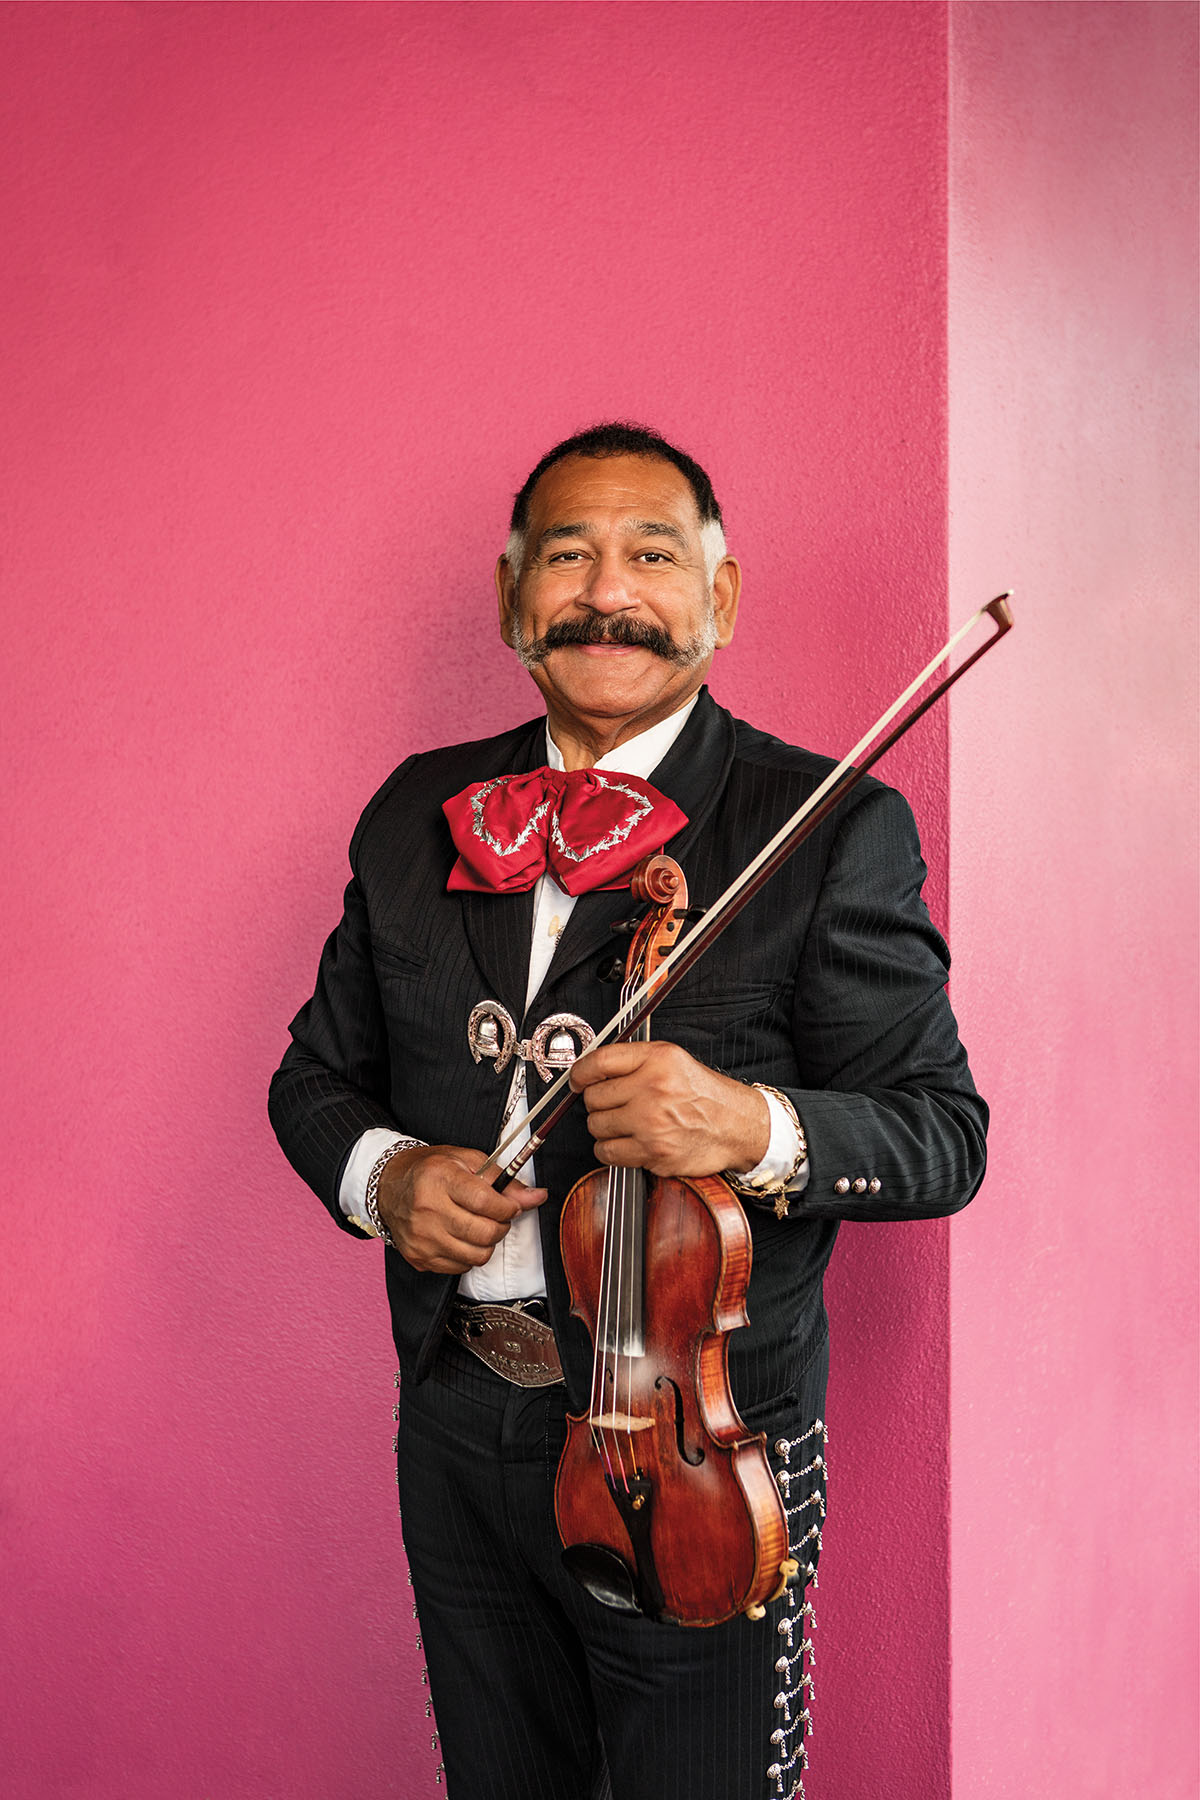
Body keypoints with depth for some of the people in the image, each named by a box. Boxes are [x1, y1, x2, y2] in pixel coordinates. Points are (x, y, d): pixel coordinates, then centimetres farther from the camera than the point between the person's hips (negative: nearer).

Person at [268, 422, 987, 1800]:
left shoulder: (834, 829, -10)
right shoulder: (420, 813, 4)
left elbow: (941, 1134, -11)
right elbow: (320, 1072, 11)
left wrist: (759, 1127, -30)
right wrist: (378, 1173, -10)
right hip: (457, 1432, 5)